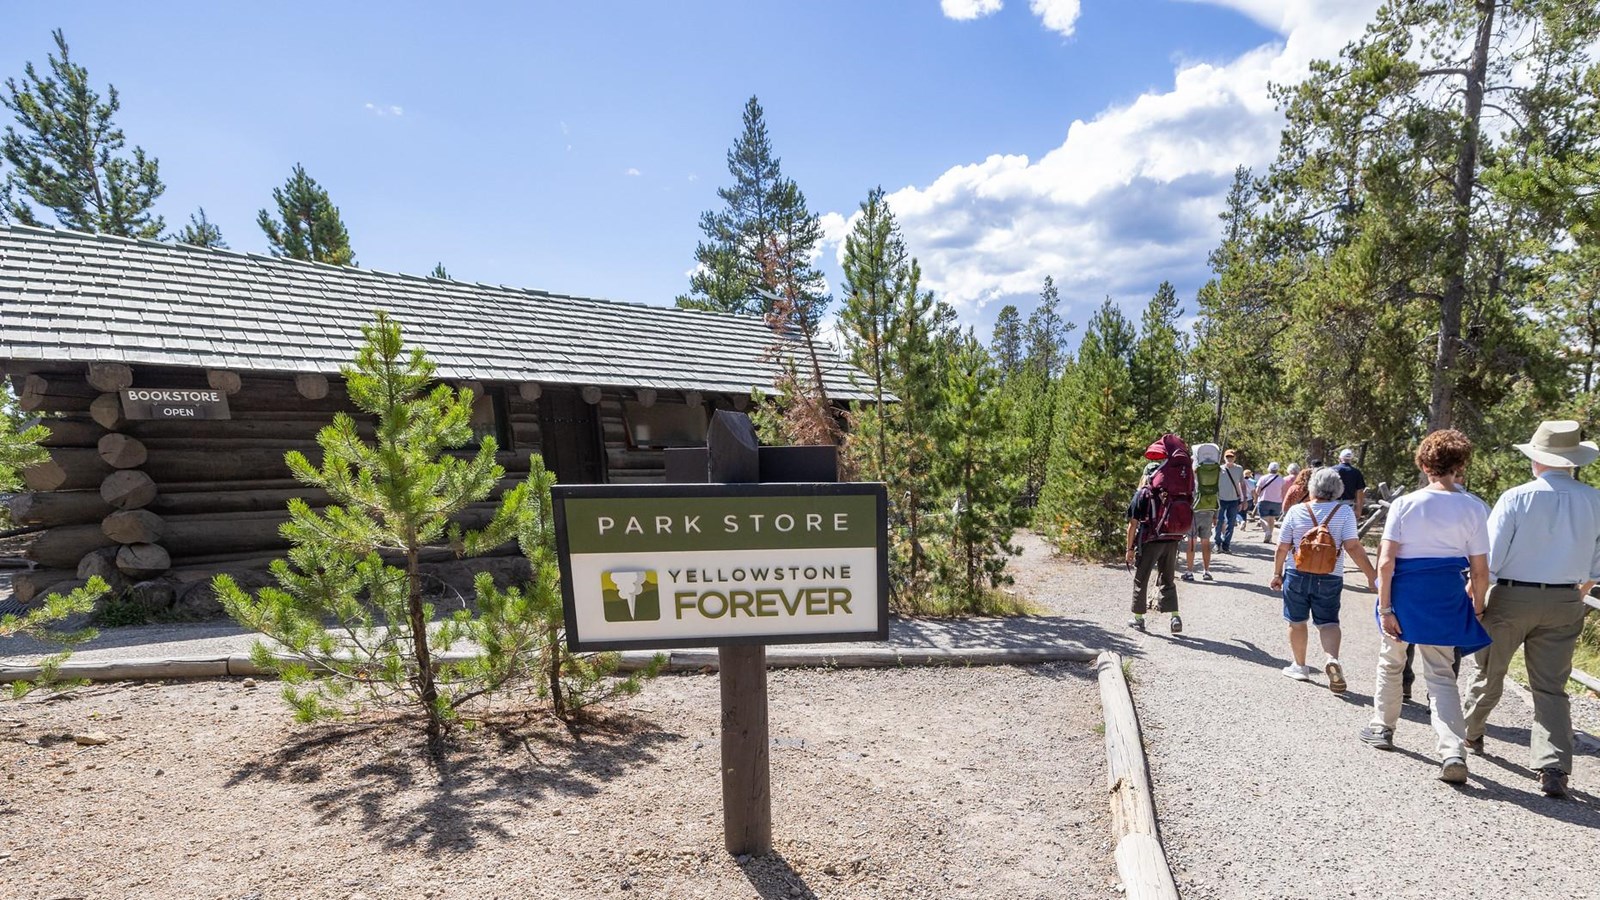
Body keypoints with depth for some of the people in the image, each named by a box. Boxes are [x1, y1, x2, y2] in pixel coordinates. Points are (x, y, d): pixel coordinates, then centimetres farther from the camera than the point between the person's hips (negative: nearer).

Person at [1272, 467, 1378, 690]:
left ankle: (1300, 666, 21)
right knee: (1328, 622, 11)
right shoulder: (1344, 512, -7)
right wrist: (1372, 576, -8)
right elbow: (1353, 547, -14)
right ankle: (1333, 659, -14)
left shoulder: (1296, 511, -5)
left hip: (1297, 574, 0)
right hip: (1330, 578, 0)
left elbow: (1282, 548, -2)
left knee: (1297, 621, 13)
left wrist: (1277, 573, 9)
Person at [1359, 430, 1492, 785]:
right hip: (1446, 598, 2)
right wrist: (1477, 608, 11)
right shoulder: (1474, 508, -5)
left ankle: (1382, 727, 34)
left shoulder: (1405, 504, -9)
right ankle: (1453, 752, -2)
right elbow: (1480, 571, -3)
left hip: (1404, 595, -1)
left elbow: (1386, 561, -13)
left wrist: (1385, 608, -7)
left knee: (1391, 663, 19)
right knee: (1441, 675, 10)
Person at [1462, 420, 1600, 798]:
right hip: (1565, 604, 3)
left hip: (1511, 598, -3)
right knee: (1551, 687, 9)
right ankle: (1554, 768, 0)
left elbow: (1489, 558, -14)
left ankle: (1469, 733, 34)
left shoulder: (1516, 498, -15)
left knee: (1490, 673, 16)